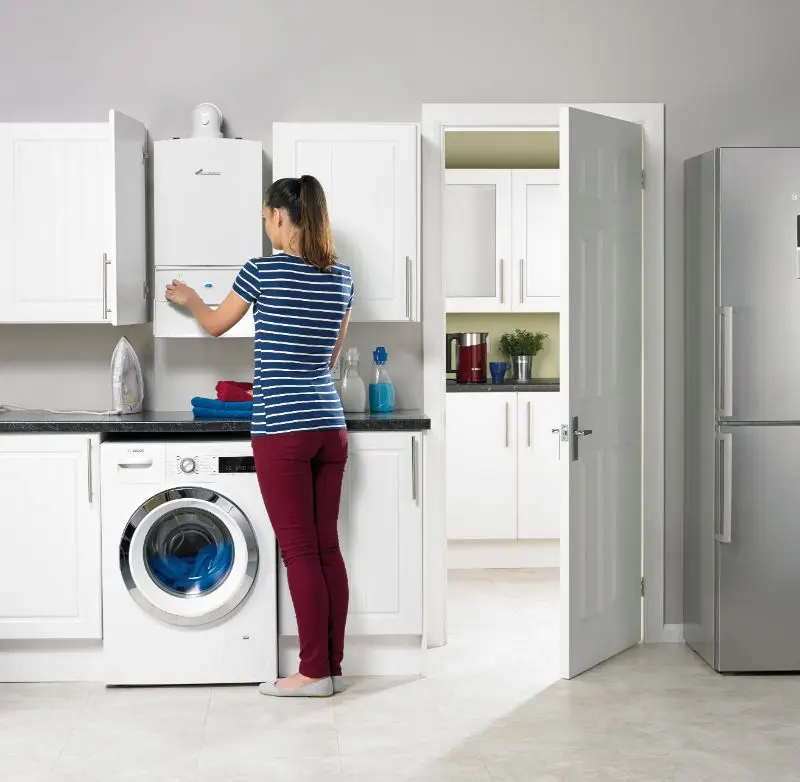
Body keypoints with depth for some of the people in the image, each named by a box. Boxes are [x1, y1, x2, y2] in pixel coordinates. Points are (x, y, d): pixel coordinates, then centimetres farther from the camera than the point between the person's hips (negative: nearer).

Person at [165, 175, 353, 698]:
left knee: (300, 551, -2)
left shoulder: (262, 271, -8)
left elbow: (216, 326, 10)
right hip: (330, 424, 6)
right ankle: (333, 665, 15)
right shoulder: (343, 278, 8)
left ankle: (314, 672, 3)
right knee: (327, 547, 9)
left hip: (282, 428, -6)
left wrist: (188, 299, 31)